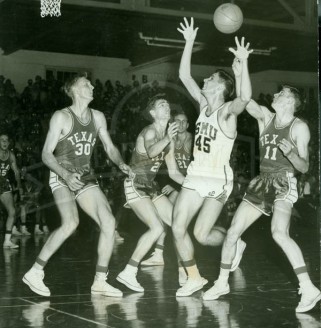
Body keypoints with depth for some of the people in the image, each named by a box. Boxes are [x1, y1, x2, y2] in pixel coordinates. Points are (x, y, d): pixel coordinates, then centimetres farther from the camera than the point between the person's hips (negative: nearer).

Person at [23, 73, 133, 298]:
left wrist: (121, 164, -6)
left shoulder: (98, 117, 7)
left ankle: (100, 281, 2)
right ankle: (35, 272, -16)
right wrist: (66, 175, -26)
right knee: (71, 223, -28)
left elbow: (110, 147, 15)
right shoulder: (61, 117, -10)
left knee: (109, 222, -7)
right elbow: (46, 154, -11)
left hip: (86, 178, 6)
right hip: (62, 177, -6)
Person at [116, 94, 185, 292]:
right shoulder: (149, 132, -16)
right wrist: (167, 139, -59)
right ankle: (128, 273, -15)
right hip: (135, 186, -9)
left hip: (151, 187, 9)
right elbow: (151, 151, -41)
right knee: (157, 228, -22)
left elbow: (173, 172, 16)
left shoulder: (168, 138, 10)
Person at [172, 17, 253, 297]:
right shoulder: (204, 104, 6)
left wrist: (243, 64, -45)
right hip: (195, 178, 7)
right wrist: (189, 42, 1)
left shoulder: (227, 111, -14)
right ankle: (194, 278, 13)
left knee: (201, 235, -5)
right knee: (178, 229, -2)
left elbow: (245, 98, -36)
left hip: (219, 181, -7)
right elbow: (184, 75, 5)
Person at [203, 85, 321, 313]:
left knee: (279, 233, -29)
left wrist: (291, 152, -28)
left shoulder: (299, 127, -6)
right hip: (262, 183, 6)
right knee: (233, 232, 3)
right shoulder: (265, 116, 7)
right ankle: (222, 283, 20)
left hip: (284, 184, -6)